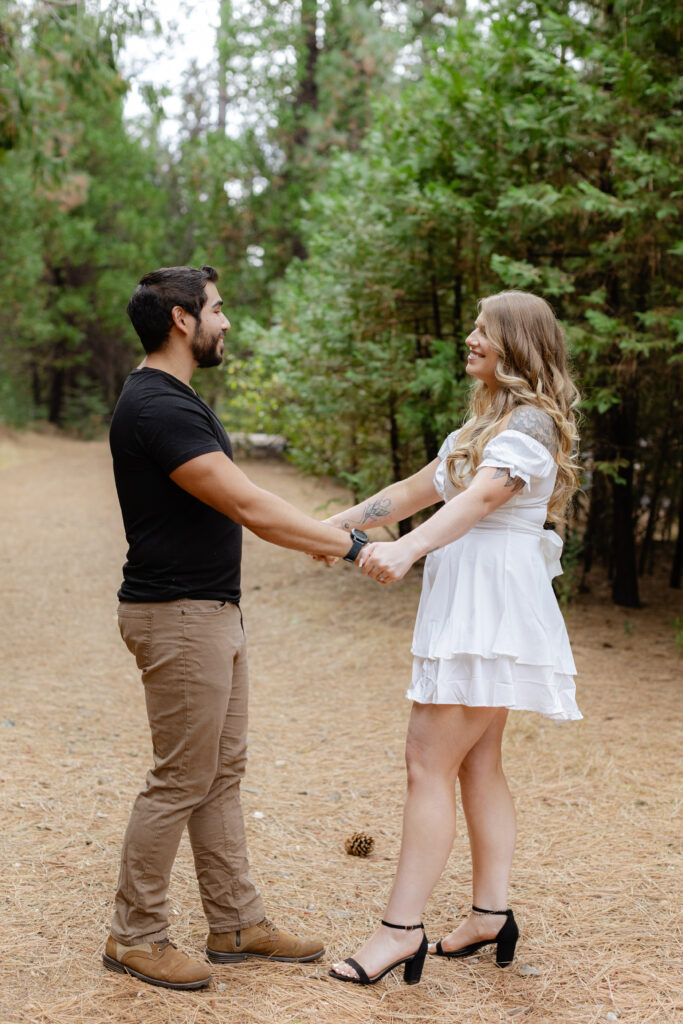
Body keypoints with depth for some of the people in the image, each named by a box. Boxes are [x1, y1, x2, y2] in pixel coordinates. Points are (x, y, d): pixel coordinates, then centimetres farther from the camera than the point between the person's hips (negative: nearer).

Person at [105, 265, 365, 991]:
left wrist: (320, 536, 16)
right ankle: (134, 937, 13)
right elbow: (247, 506, -24)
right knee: (181, 780, -1)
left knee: (222, 773, 15)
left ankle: (236, 924, 25)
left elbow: (234, 501, 18)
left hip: (211, 611, 10)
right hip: (178, 616, -10)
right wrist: (346, 545, -19)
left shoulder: (175, 400, 14)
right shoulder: (157, 407, -20)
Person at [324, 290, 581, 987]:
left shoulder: (530, 422, -11)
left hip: (492, 604, -10)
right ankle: (490, 914, 17)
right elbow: (418, 490, 23)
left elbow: (480, 498, -28)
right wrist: (342, 521, 18)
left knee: (429, 763, -12)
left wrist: (405, 549, -42)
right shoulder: (483, 423, 21)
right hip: (466, 604, 10)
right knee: (477, 765, 11)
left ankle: (401, 929, -9)